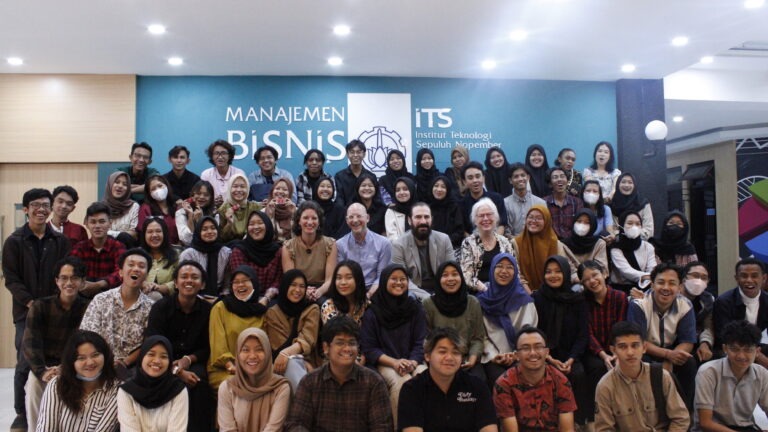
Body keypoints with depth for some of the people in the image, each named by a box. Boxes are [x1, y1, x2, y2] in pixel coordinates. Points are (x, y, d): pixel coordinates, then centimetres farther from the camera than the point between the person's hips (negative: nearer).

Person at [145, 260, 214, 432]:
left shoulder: (207, 310, -1)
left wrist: (188, 359, -16)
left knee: (199, 380, -31)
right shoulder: (161, 307, -6)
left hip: (192, 363, 2)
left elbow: (207, 348, 5)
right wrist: (177, 371, -24)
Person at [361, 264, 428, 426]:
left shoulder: (415, 308, 9)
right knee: (401, 382, -33)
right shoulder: (372, 311, 1)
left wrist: (412, 362, -17)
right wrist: (394, 362, -17)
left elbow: (421, 343, 4)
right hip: (384, 363, -2)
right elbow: (369, 348, -2)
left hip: (413, 361, 3)